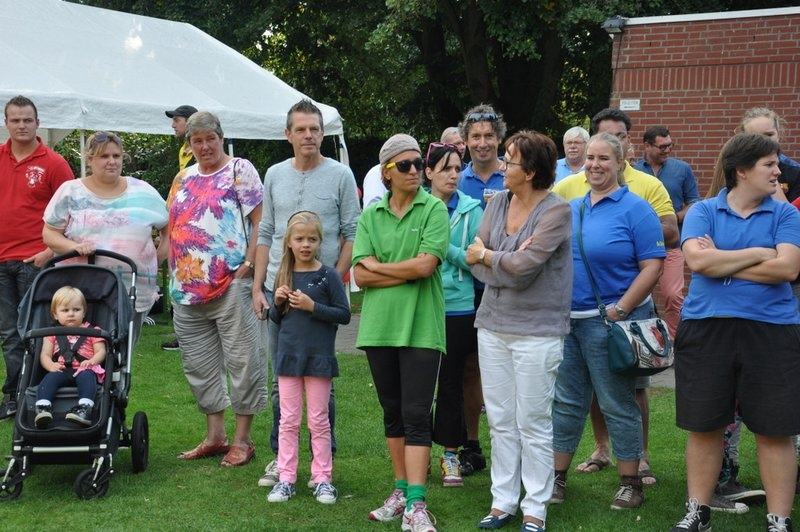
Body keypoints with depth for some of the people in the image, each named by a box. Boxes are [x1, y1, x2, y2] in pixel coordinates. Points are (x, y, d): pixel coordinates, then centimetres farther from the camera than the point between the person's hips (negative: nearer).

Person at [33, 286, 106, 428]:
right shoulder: (52, 334, 23)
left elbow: (101, 351, 8)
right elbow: (45, 355, 14)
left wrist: (92, 361, -14)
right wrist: (51, 365, -10)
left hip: (84, 370, -2)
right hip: (61, 371, 2)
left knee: (86, 376, -37)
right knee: (50, 378, -32)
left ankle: (85, 409, -57)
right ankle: (42, 408, -49)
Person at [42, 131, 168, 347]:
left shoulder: (143, 192, 8)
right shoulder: (70, 192, 5)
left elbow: (170, 229, 15)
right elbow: (49, 233, 4)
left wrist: (157, 260, 4)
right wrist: (74, 247, -14)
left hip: (133, 294, 1)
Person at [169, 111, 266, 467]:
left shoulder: (239, 170, -2)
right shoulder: (183, 178, 17)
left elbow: (260, 220, -9)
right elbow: (172, 227, 21)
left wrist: (248, 263, -16)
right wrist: (172, 271, 12)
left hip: (230, 283, -7)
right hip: (187, 288, 7)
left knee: (241, 359, -2)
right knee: (199, 364, 11)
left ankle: (242, 439, 6)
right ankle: (214, 436, 22)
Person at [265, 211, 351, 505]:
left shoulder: (328, 276, -6)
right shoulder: (284, 276, 5)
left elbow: (344, 314, -8)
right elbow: (275, 318, 13)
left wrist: (312, 306, -18)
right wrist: (278, 302, -8)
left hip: (319, 358, -3)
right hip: (289, 356, 3)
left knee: (318, 421, 6)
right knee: (288, 421, 8)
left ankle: (322, 479, 15)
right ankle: (286, 479, 14)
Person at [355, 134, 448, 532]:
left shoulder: (434, 209, -3)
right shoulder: (370, 216, 7)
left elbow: (426, 264, -15)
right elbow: (360, 276, -1)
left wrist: (376, 265, -3)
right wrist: (409, 271, -11)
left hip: (420, 327, -4)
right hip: (379, 326, 4)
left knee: (416, 414, -5)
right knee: (392, 411, 13)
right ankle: (401, 490, 25)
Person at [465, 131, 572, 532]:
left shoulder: (556, 211, -11)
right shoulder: (497, 203, 8)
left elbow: (523, 266, -19)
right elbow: (475, 262, 0)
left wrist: (486, 255, -4)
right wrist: (509, 262, -15)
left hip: (536, 331, -6)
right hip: (493, 325, 6)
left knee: (533, 425, 2)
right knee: (500, 421, 12)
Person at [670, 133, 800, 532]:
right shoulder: (703, 211, 3)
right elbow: (697, 260, -15)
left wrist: (720, 262, -8)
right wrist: (759, 253, -10)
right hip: (705, 329, 0)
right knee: (703, 426, 9)